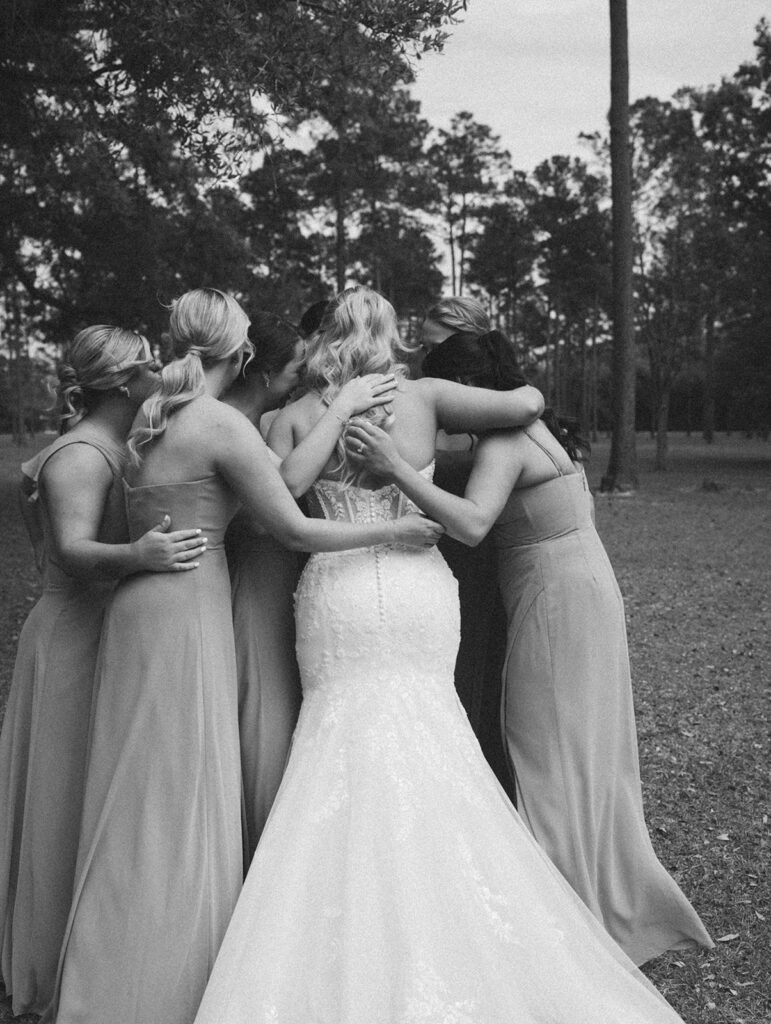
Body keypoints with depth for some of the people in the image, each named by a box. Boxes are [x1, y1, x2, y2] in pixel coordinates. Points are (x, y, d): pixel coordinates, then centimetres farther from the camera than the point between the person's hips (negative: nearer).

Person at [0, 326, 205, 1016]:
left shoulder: (120, 451, 14)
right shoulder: (80, 455, -14)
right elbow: (74, 550, -28)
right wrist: (137, 556, -44)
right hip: (76, 641, -9)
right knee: (74, 805, -1)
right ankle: (56, 982, 12)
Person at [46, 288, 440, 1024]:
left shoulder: (152, 416, 11)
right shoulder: (224, 425, -13)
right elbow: (295, 530, -13)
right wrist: (395, 531, -2)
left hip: (141, 607, 8)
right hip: (185, 612, -8)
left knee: (139, 801, 17)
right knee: (176, 809, 2)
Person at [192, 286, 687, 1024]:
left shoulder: (294, 416, 3)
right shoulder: (422, 395, 3)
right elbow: (527, 405, -2)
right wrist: (524, 394, 21)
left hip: (337, 594, 0)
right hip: (420, 591, 1)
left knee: (341, 732, 8)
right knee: (419, 729, 12)